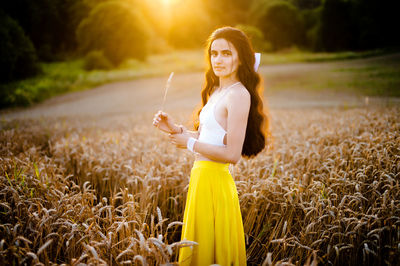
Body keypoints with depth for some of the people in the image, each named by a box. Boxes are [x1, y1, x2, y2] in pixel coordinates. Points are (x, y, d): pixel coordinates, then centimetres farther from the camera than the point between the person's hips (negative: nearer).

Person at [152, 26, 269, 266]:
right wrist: (175, 129, 2)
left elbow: (232, 154, -21)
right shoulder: (217, 91, 12)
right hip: (202, 177, 9)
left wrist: (189, 143, -11)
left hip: (215, 181, -9)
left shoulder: (238, 94, -16)